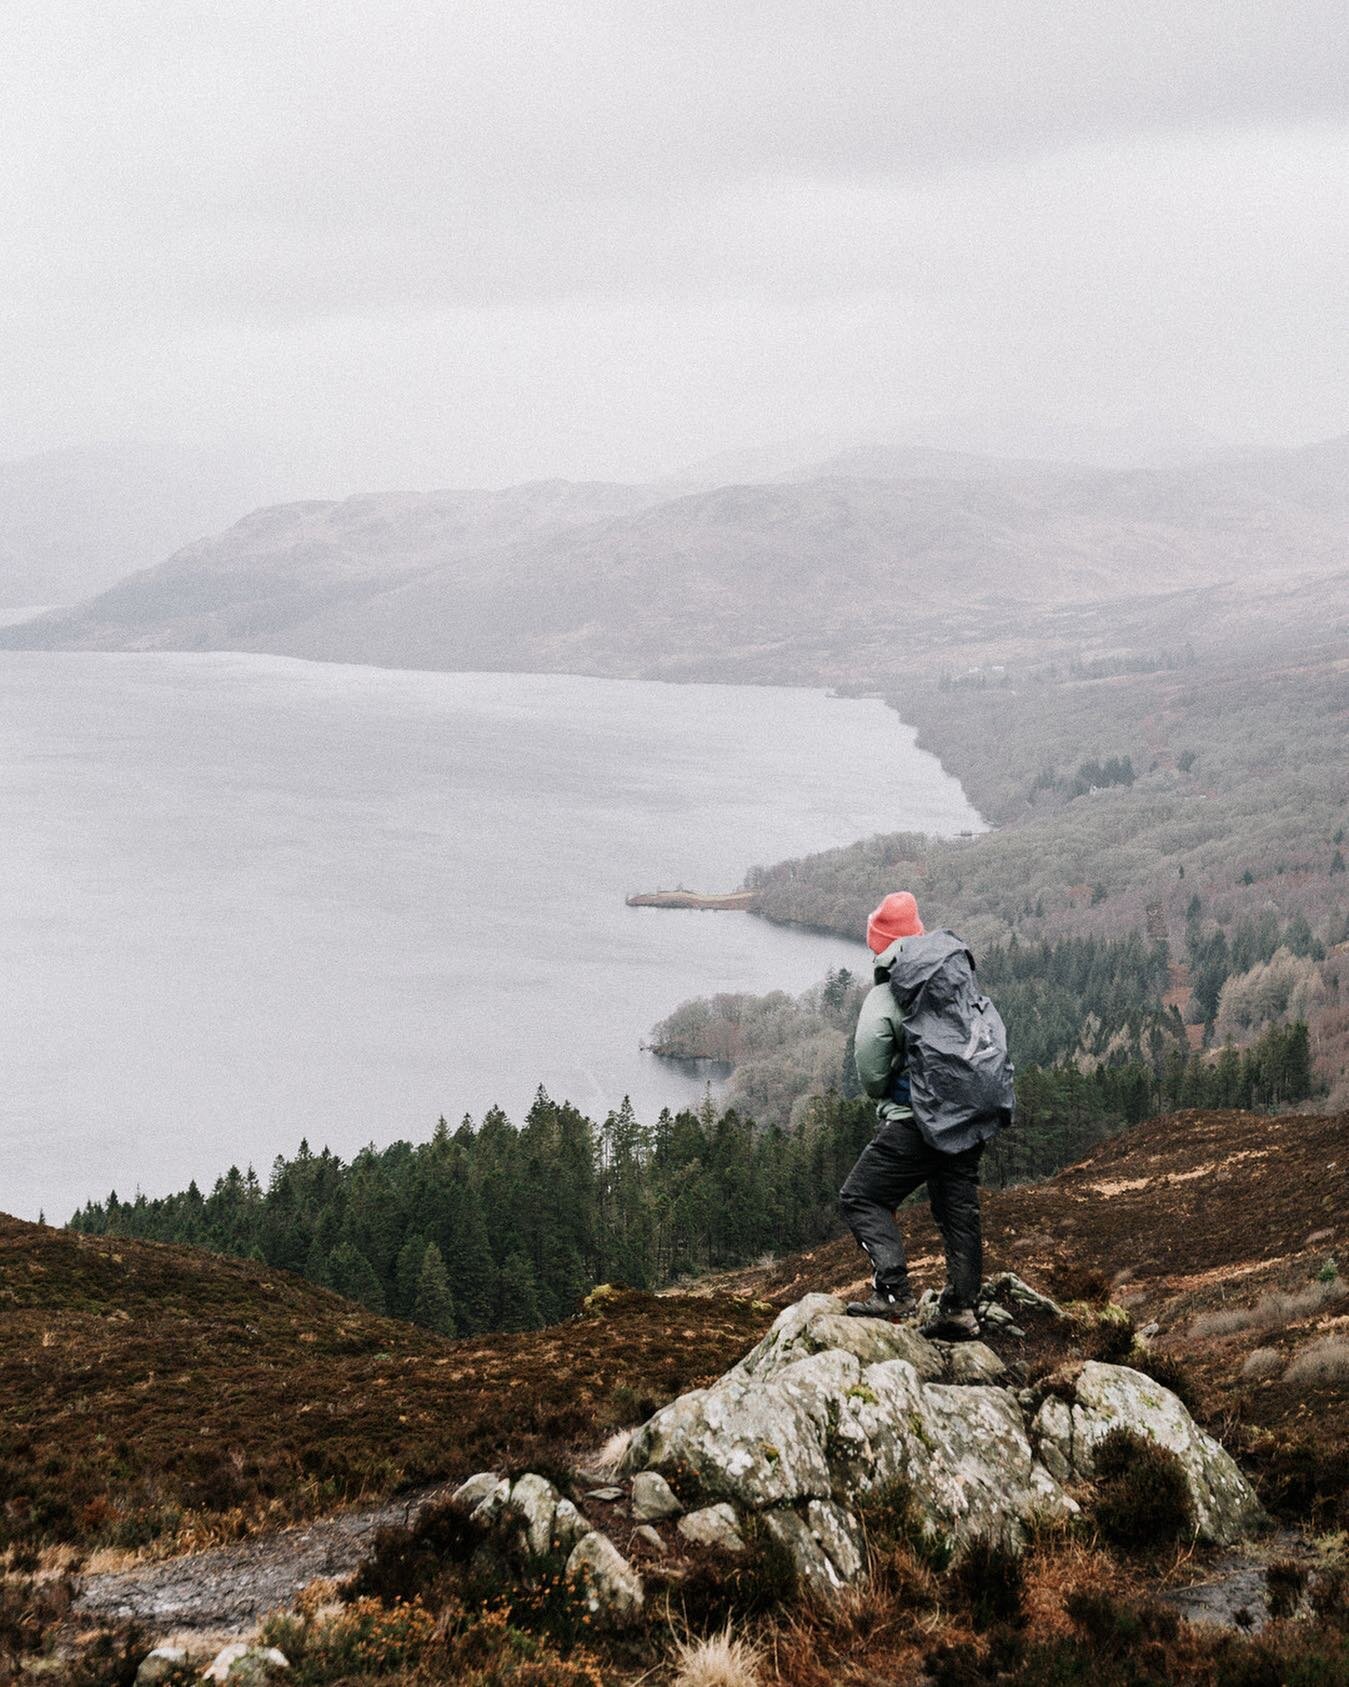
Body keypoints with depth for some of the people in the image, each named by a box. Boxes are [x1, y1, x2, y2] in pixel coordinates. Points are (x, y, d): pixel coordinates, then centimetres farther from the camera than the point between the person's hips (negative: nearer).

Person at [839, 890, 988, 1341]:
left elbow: (871, 1073, -9)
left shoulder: (883, 1000, -12)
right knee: (958, 1208, 14)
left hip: (913, 1122, -7)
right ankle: (960, 1308, 14)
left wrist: (884, 1093, 12)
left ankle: (894, 1291, -9)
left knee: (861, 1198, 3)